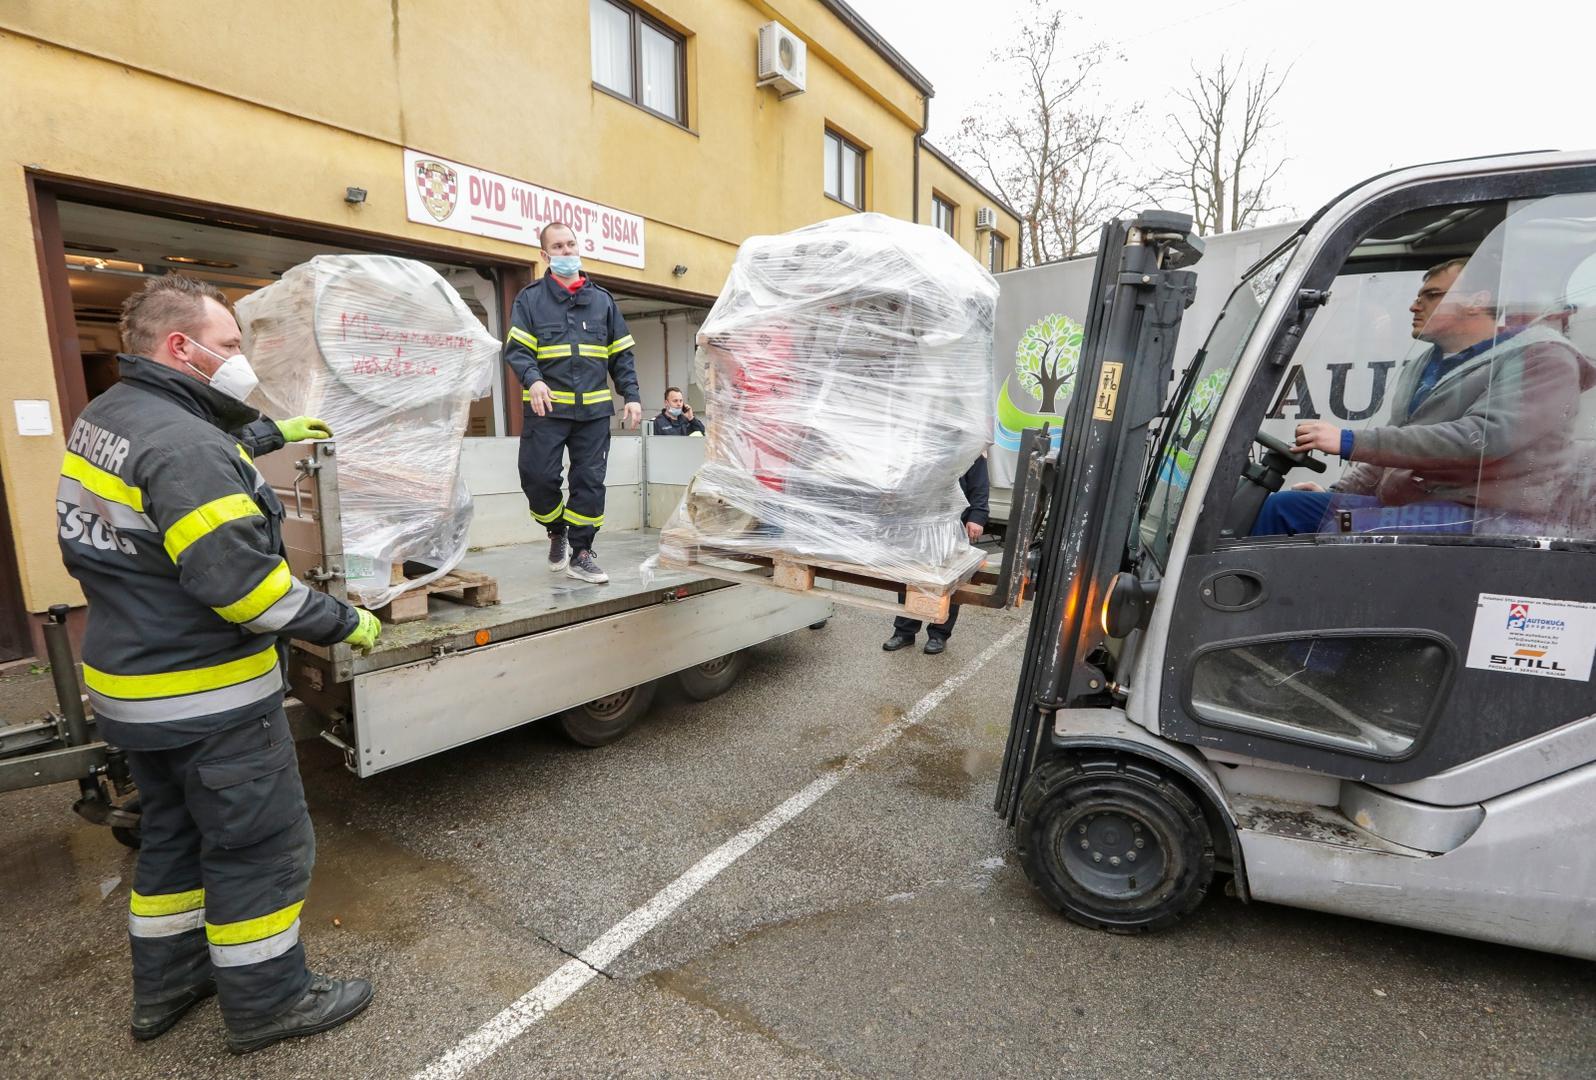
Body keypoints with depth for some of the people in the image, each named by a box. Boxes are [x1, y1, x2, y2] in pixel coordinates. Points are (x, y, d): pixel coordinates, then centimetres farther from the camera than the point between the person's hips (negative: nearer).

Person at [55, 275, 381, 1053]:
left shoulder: (109, 416, 6)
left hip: (132, 684, 10)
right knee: (262, 846, 6)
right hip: (208, 697, -10)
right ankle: (267, 1003, 22)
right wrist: (344, 623, -21)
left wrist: (275, 433, 38)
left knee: (174, 834, 24)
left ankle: (164, 985, 39)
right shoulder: (182, 444, -25)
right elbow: (239, 580, -30)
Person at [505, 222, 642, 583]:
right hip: (546, 408, -2)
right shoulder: (530, 298, 7)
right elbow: (516, 349, -3)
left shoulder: (602, 300, 15)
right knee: (538, 476, -7)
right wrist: (533, 380, -23)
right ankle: (557, 531, 22)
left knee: (590, 481, 1)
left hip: (594, 409, 2)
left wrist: (632, 396, 4)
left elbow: (621, 354, 15)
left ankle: (580, 553, 12)